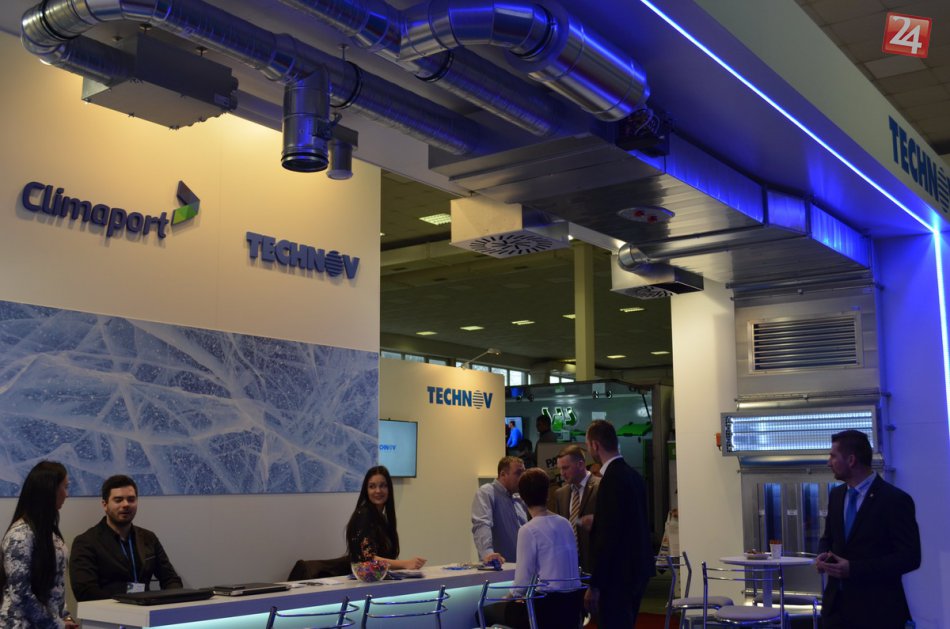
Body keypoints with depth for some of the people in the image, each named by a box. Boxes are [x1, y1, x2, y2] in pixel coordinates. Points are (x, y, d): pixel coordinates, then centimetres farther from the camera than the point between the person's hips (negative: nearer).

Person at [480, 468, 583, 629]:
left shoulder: (528, 530, -12)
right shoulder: (565, 523, 6)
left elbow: (523, 581, -13)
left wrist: (511, 595, 8)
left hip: (549, 606, -7)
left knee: (487, 612, 9)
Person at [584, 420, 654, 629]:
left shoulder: (612, 479, -18)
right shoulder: (633, 475, 11)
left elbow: (608, 535, -21)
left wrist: (595, 585, -18)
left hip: (618, 574, -10)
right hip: (637, 569, 10)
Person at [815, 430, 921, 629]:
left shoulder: (895, 499, -13)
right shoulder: (836, 495, 9)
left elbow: (910, 557, -15)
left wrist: (853, 569, -22)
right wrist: (823, 554, -4)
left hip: (876, 609, -6)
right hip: (836, 604, 6)